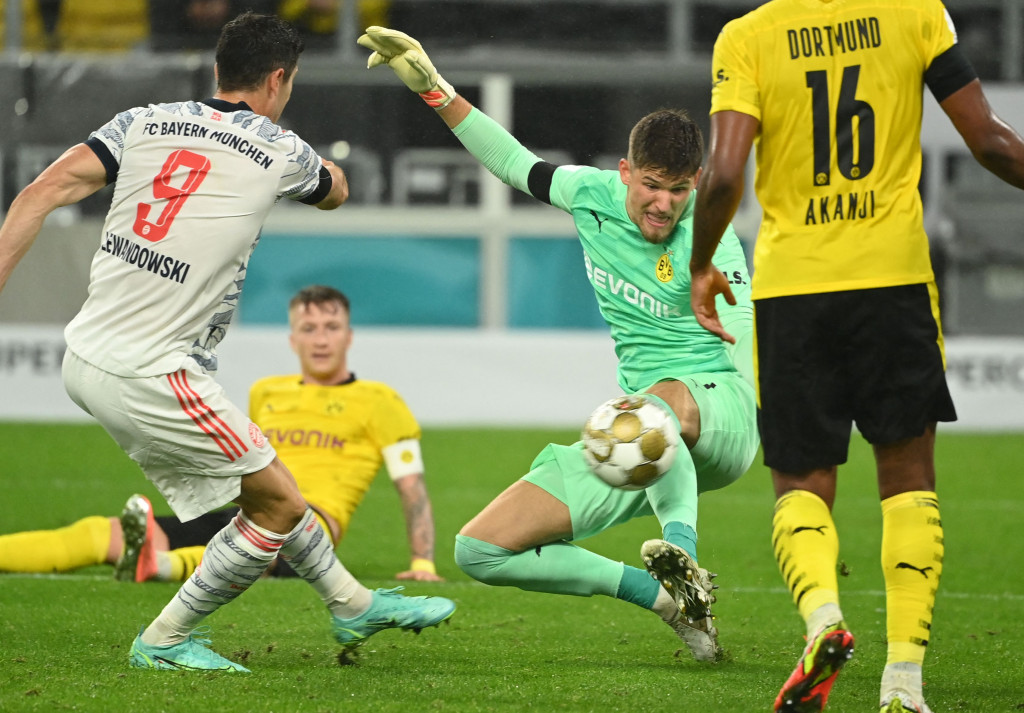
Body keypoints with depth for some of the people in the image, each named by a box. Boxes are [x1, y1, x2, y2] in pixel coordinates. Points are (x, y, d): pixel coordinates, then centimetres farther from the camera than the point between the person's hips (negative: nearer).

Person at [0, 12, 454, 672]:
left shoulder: (144, 122, 7)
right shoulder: (280, 152, -3)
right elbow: (335, 191, 21)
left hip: (88, 355, 8)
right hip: (150, 376, -8)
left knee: (266, 486, 22)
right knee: (280, 504, 6)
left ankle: (353, 604, 37)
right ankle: (164, 642, 14)